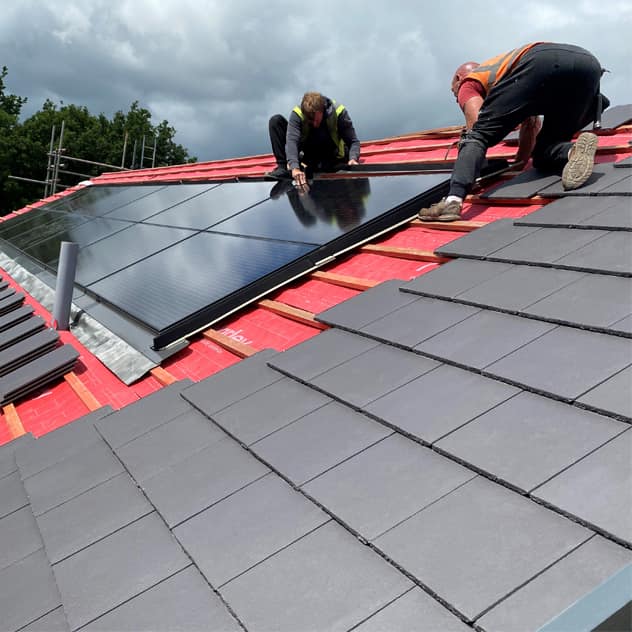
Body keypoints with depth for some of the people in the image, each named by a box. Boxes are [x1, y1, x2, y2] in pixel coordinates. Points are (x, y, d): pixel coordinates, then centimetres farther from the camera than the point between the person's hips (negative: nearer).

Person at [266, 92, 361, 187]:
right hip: (307, 155, 1)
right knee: (276, 120, -14)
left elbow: (353, 141, -18)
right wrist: (294, 168, -52)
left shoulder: (338, 112, -22)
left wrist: (353, 159, -40)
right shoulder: (297, 114, -22)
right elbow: (292, 141, -36)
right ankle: (283, 167, -21)